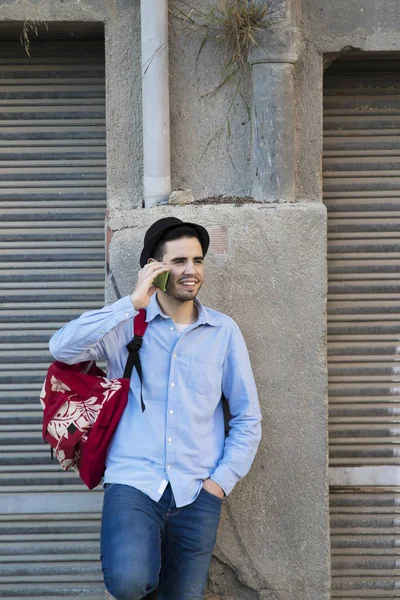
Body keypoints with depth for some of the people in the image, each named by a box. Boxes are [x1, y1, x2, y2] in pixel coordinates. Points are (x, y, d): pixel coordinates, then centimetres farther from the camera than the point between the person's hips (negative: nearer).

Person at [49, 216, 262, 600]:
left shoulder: (223, 331, 6)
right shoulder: (128, 325, 3)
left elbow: (247, 418, 9)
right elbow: (62, 348, -15)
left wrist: (221, 481, -2)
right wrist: (133, 304, -15)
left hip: (196, 492, 2)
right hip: (133, 481, -2)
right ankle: (137, 555, 8)